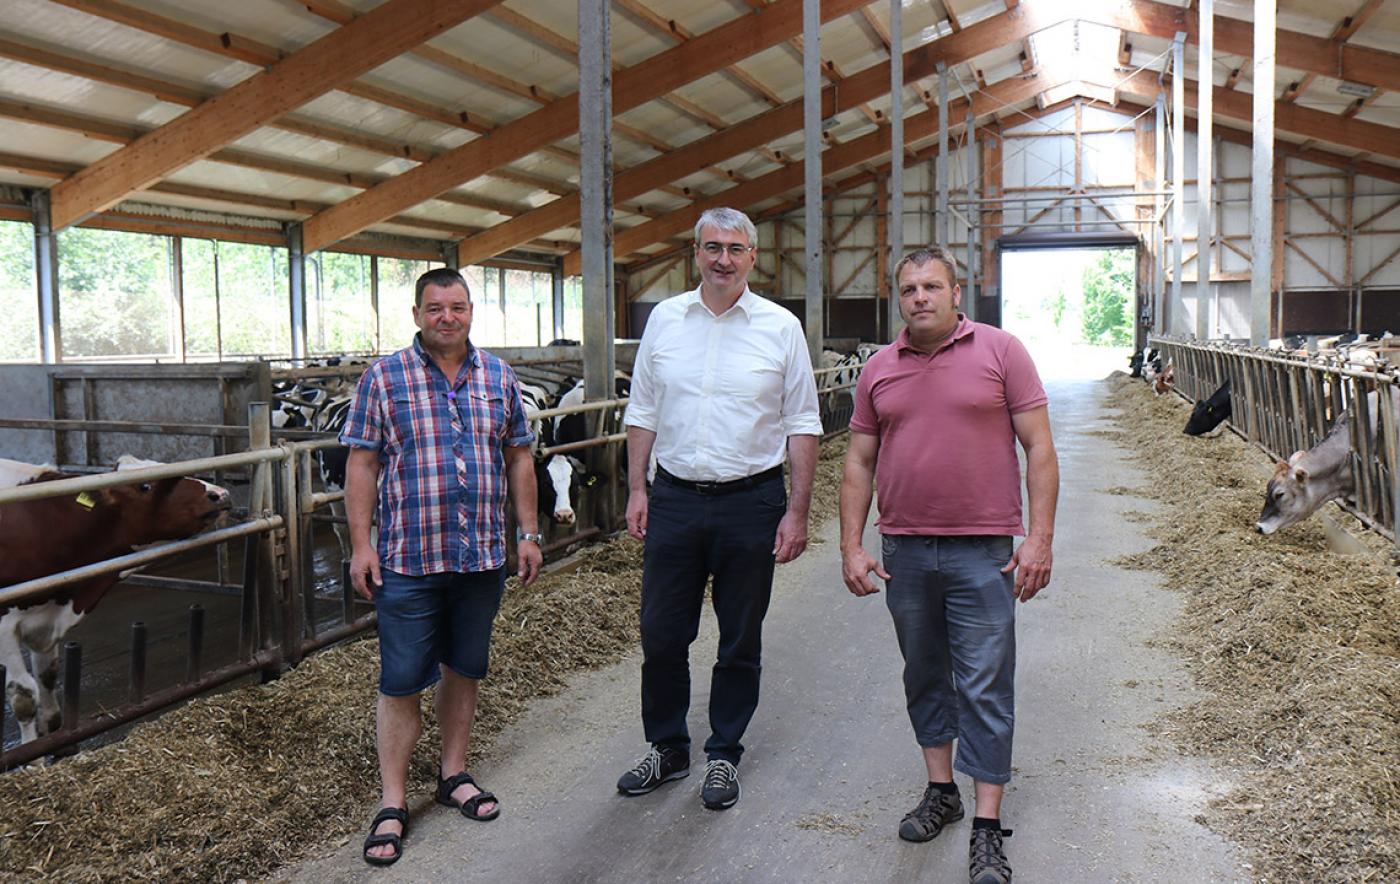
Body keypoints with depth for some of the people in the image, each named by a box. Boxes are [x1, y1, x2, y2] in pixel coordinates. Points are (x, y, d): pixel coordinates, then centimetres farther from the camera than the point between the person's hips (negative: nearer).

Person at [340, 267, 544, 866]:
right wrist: (360, 545, -7)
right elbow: (362, 464, -2)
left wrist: (528, 534, 7)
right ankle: (393, 803, 14)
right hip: (408, 559, -3)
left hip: (483, 557, 3)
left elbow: (518, 458, 11)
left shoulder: (499, 378, 7)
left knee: (464, 669, 15)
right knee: (401, 681, 1)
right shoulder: (384, 377, -2)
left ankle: (453, 774, 32)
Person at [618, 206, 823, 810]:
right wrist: (637, 489, 4)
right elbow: (642, 412, 11)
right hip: (674, 497, 2)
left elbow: (803, 426, 1)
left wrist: (797, 511, -4)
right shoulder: (665, 319, 5)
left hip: (751, 500, -2)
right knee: (661, 634, 8)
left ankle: (724, 755, 27)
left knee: (740, 641, 9)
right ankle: (667, 749, 27)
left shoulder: (780, 327, -1)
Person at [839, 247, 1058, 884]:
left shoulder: (1000, 351, -2)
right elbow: (859, 463, 10)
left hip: (982, 551, -4)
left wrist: (1040, 537, -9)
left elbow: (1038, 448, -3)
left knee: (984, 688, 0)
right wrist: (852, 547, 3)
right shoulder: (878, 370, 7)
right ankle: (940, 791, 32)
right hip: (904, 551, 4)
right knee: (924, 677, 15)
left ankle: (988, 829, 9)